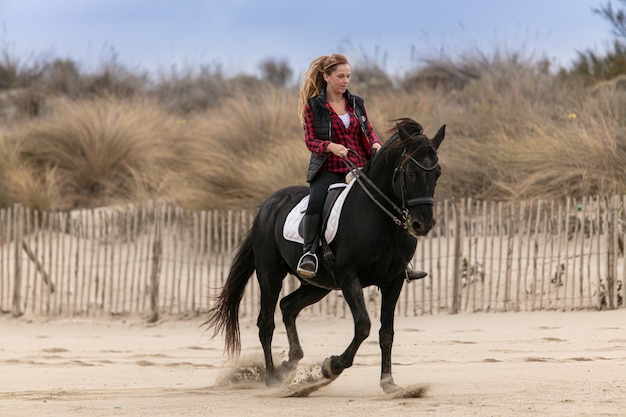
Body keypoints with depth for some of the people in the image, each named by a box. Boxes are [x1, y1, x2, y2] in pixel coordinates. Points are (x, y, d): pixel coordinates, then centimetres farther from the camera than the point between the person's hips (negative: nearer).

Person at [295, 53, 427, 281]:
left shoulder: (356, 103, 13)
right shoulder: (313, 106, 1)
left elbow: (369, 130, 16)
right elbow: (310, 140, -3)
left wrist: (375, 144, -7)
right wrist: (330, 146, -24)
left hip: (360, 167, 4)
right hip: (329, 170, -4)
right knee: (316, 201, -34)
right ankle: (308, 253, -26)